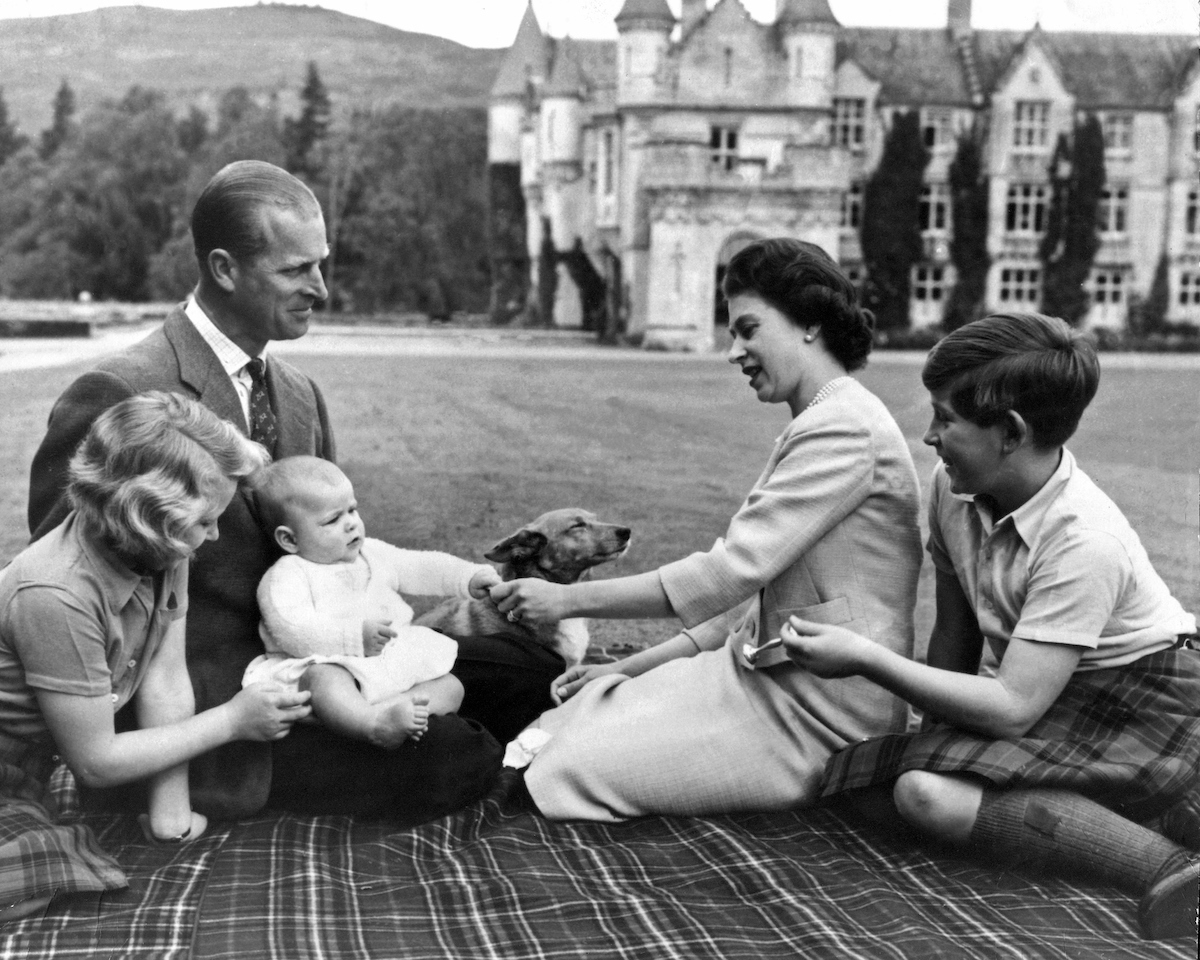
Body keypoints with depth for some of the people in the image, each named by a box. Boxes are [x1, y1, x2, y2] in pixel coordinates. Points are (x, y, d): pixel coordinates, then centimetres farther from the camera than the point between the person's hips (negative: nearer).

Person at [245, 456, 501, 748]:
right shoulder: (285, 577, -4)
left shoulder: (373, 554, 19)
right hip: (328, 665, -7)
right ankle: (375, 724, -65)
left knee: (451, 686, -9)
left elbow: (423, 567, 26)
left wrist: (469, 576, 11)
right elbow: (292, 631, -19)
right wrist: (355, 637, -26)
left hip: (396, 663, 7)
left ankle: (401, 706, -39)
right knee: (325, 682, -40)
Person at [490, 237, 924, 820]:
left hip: (815, 716, -9)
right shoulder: (821, 425, 18)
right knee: (548, 732, 0)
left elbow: (729, 571, -22)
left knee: (570, 769, -15)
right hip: (773, 675, 10)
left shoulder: (844, 428, -16)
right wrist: (633, 667, 10)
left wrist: (569, 599, -16)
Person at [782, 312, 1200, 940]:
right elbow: (954, 634, 6)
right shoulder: (952, 488, -5)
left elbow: (1012, 709, -29)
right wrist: (933, 722, 1)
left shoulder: (1084, 540, -28)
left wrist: (865, 658, -28)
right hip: (1053, 701, 9)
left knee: (927, 789, -26)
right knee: (921, 790, -17)